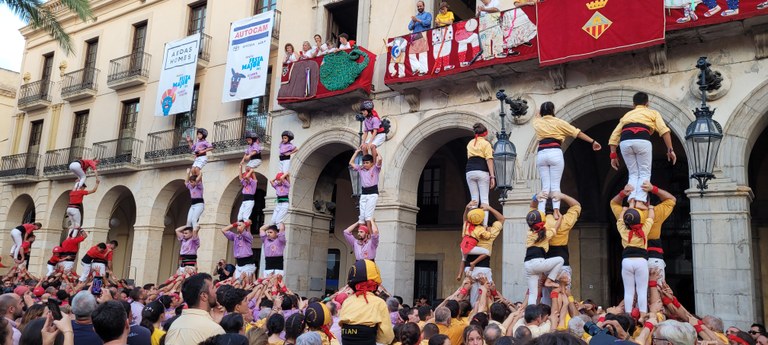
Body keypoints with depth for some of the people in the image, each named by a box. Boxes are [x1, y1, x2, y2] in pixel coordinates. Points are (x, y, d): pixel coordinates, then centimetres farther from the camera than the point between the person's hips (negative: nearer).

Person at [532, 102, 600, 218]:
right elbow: (577, 133, 10)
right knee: (555, 185, -3)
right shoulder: (558, 122, 6)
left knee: (545, 186, 4)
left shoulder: (537, 123, 14)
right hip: (555, 153, -3)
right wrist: (593, 141, 15)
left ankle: (540, 213, -6)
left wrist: (541, 109, 56)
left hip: (541, 154, 3)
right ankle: (556, 211, -17)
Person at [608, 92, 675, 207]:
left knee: (633, 174, 13)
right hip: (642, 140, -3)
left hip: (625, 142, 3)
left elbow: (614, 137, 23)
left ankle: (632, 201, -4)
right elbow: (664, 131, 9)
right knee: (644, 174, 8)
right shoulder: (653, 113, 27)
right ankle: (640, 201, -8)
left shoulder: (626, 115, 34)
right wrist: (670, 150, 7)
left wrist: (613, 155, 22)